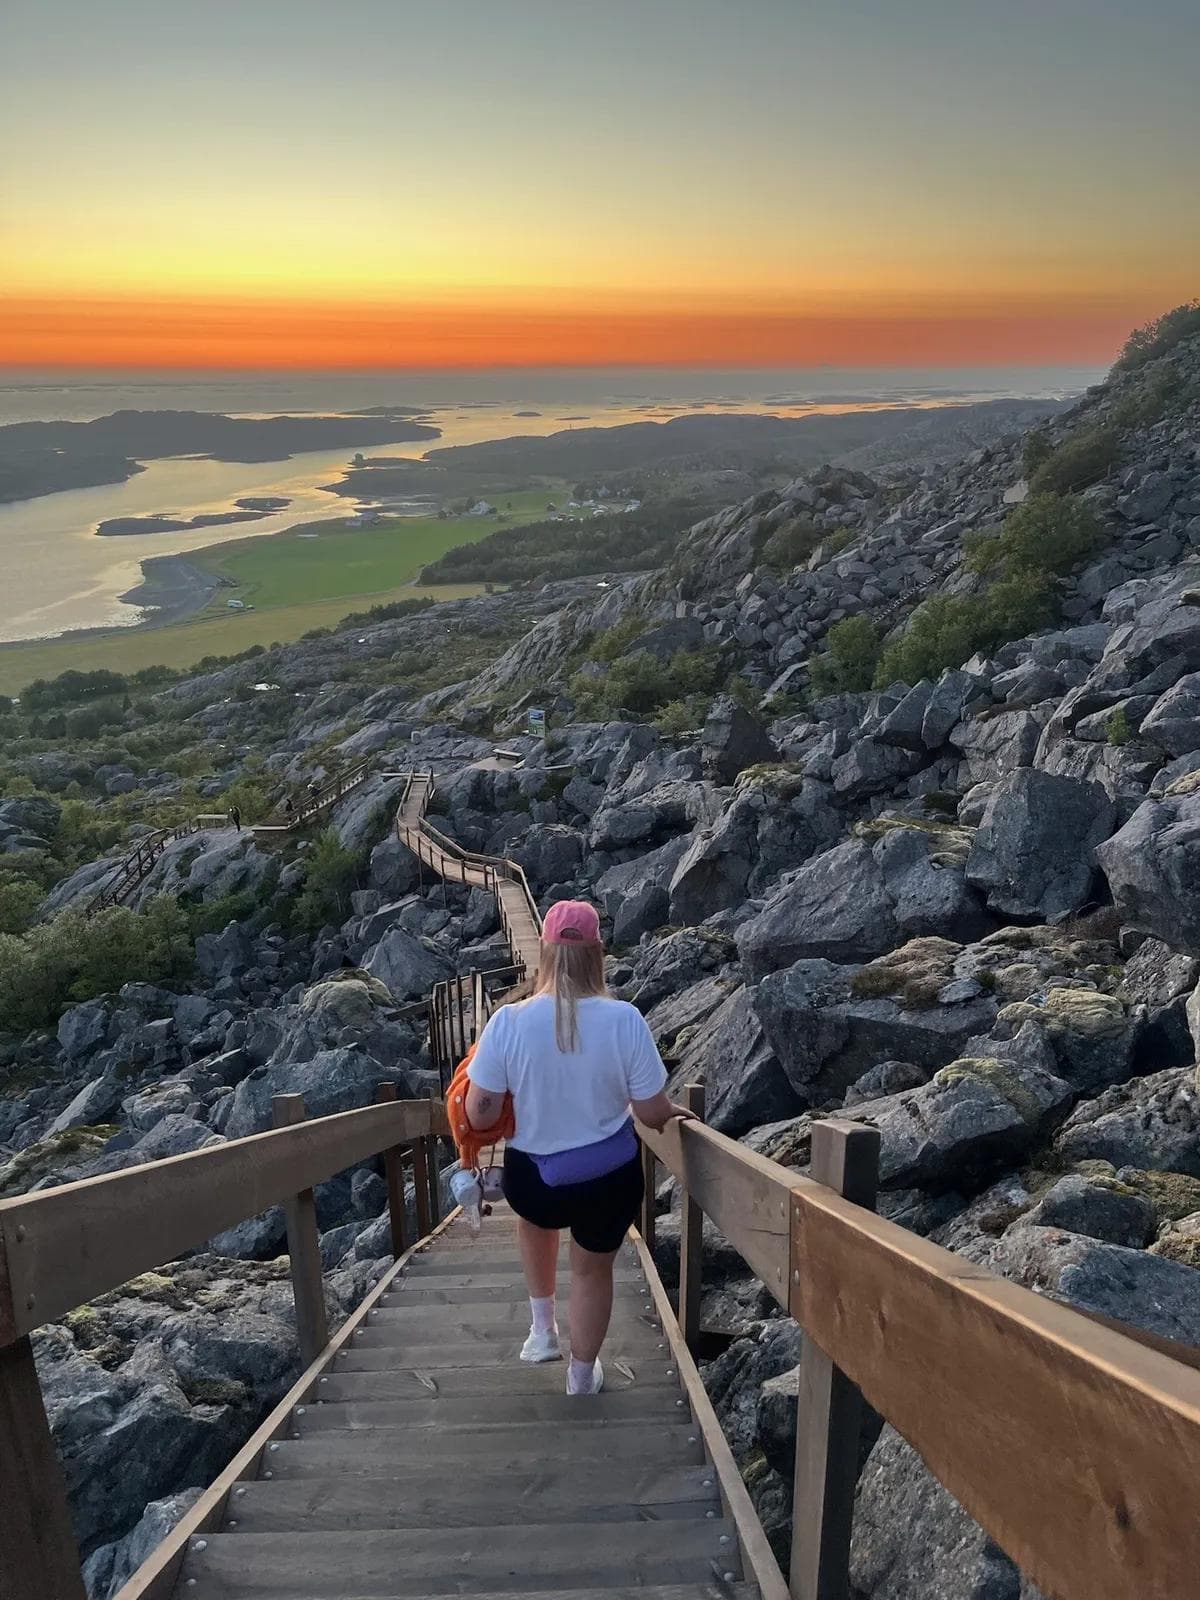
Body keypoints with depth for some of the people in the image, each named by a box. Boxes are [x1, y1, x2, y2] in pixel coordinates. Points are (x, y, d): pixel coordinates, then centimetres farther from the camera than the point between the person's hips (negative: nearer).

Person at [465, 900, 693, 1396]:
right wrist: (677, 1111, 11)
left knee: (538, 1216, 37)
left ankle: (542, 1328, 41)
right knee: (593, 1269, 26)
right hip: (610, 1180, -1)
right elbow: (653, 1114, -11)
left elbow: (480, 1117, -13)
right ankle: (582, 1375, 46)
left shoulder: (508, 1021, -18)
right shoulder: (624, 1019, -19)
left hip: (532, 1182, 1)